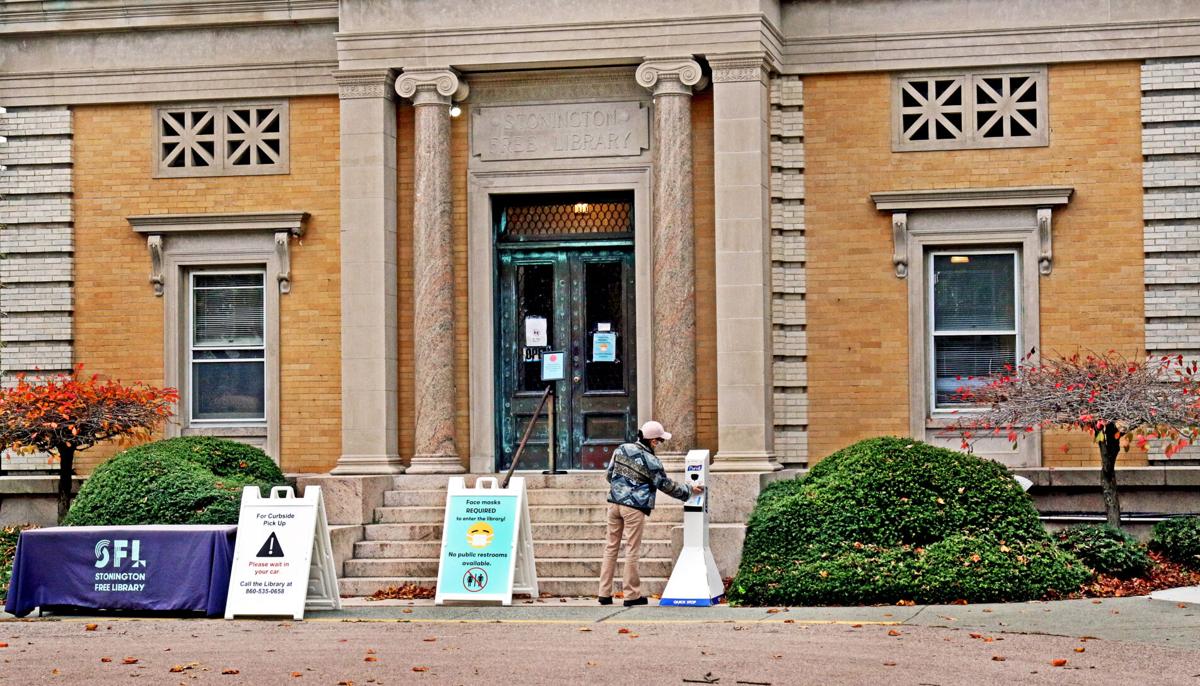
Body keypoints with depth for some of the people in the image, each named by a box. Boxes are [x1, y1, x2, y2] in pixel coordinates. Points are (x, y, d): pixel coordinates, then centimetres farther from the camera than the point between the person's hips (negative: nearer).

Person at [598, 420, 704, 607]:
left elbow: (609, 474, 14)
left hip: (614, 503, 6)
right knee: (632, 550, 2)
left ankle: (604, 593, 10)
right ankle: (631, 595, 6)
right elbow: (666, 485, -1)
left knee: (611, 547, 10)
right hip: (634, 507, -6)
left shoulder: (621, 449, 5)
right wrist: (689, 491, 12)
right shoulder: (651, 461, -10)